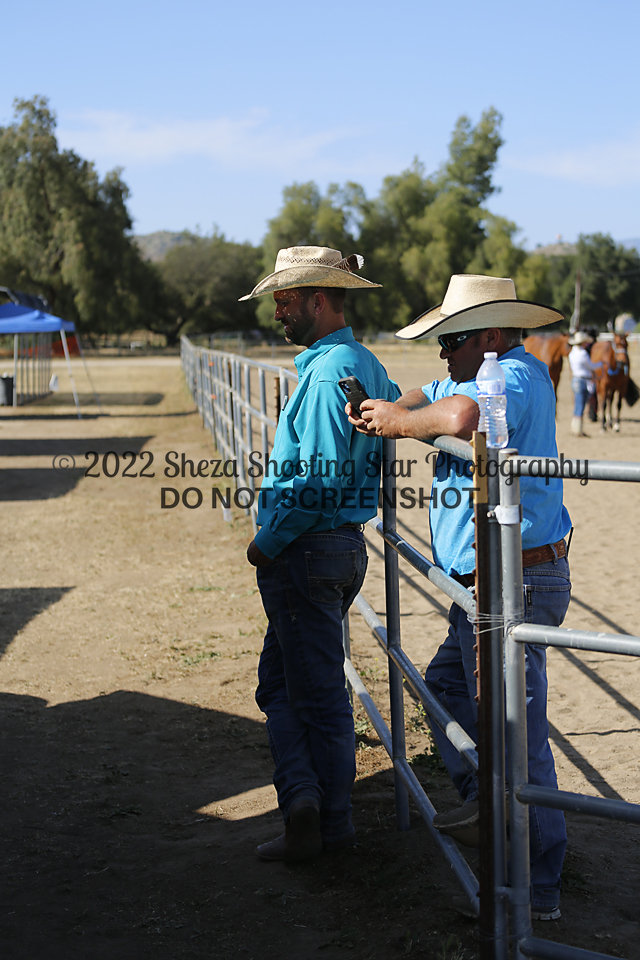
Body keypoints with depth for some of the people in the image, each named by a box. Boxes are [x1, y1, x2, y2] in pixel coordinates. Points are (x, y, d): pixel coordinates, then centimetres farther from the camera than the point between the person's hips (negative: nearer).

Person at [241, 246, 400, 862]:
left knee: (317, 692, -2)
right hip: (344, 545, 10)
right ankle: (306, 795, 12)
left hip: (307, 551, -10)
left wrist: (267, 541, -13)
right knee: (279, 679, 15)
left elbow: (319, 482, -25)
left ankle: (327, 823, 5)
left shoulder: (330, 372, -20)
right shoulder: (364, 363, 11)